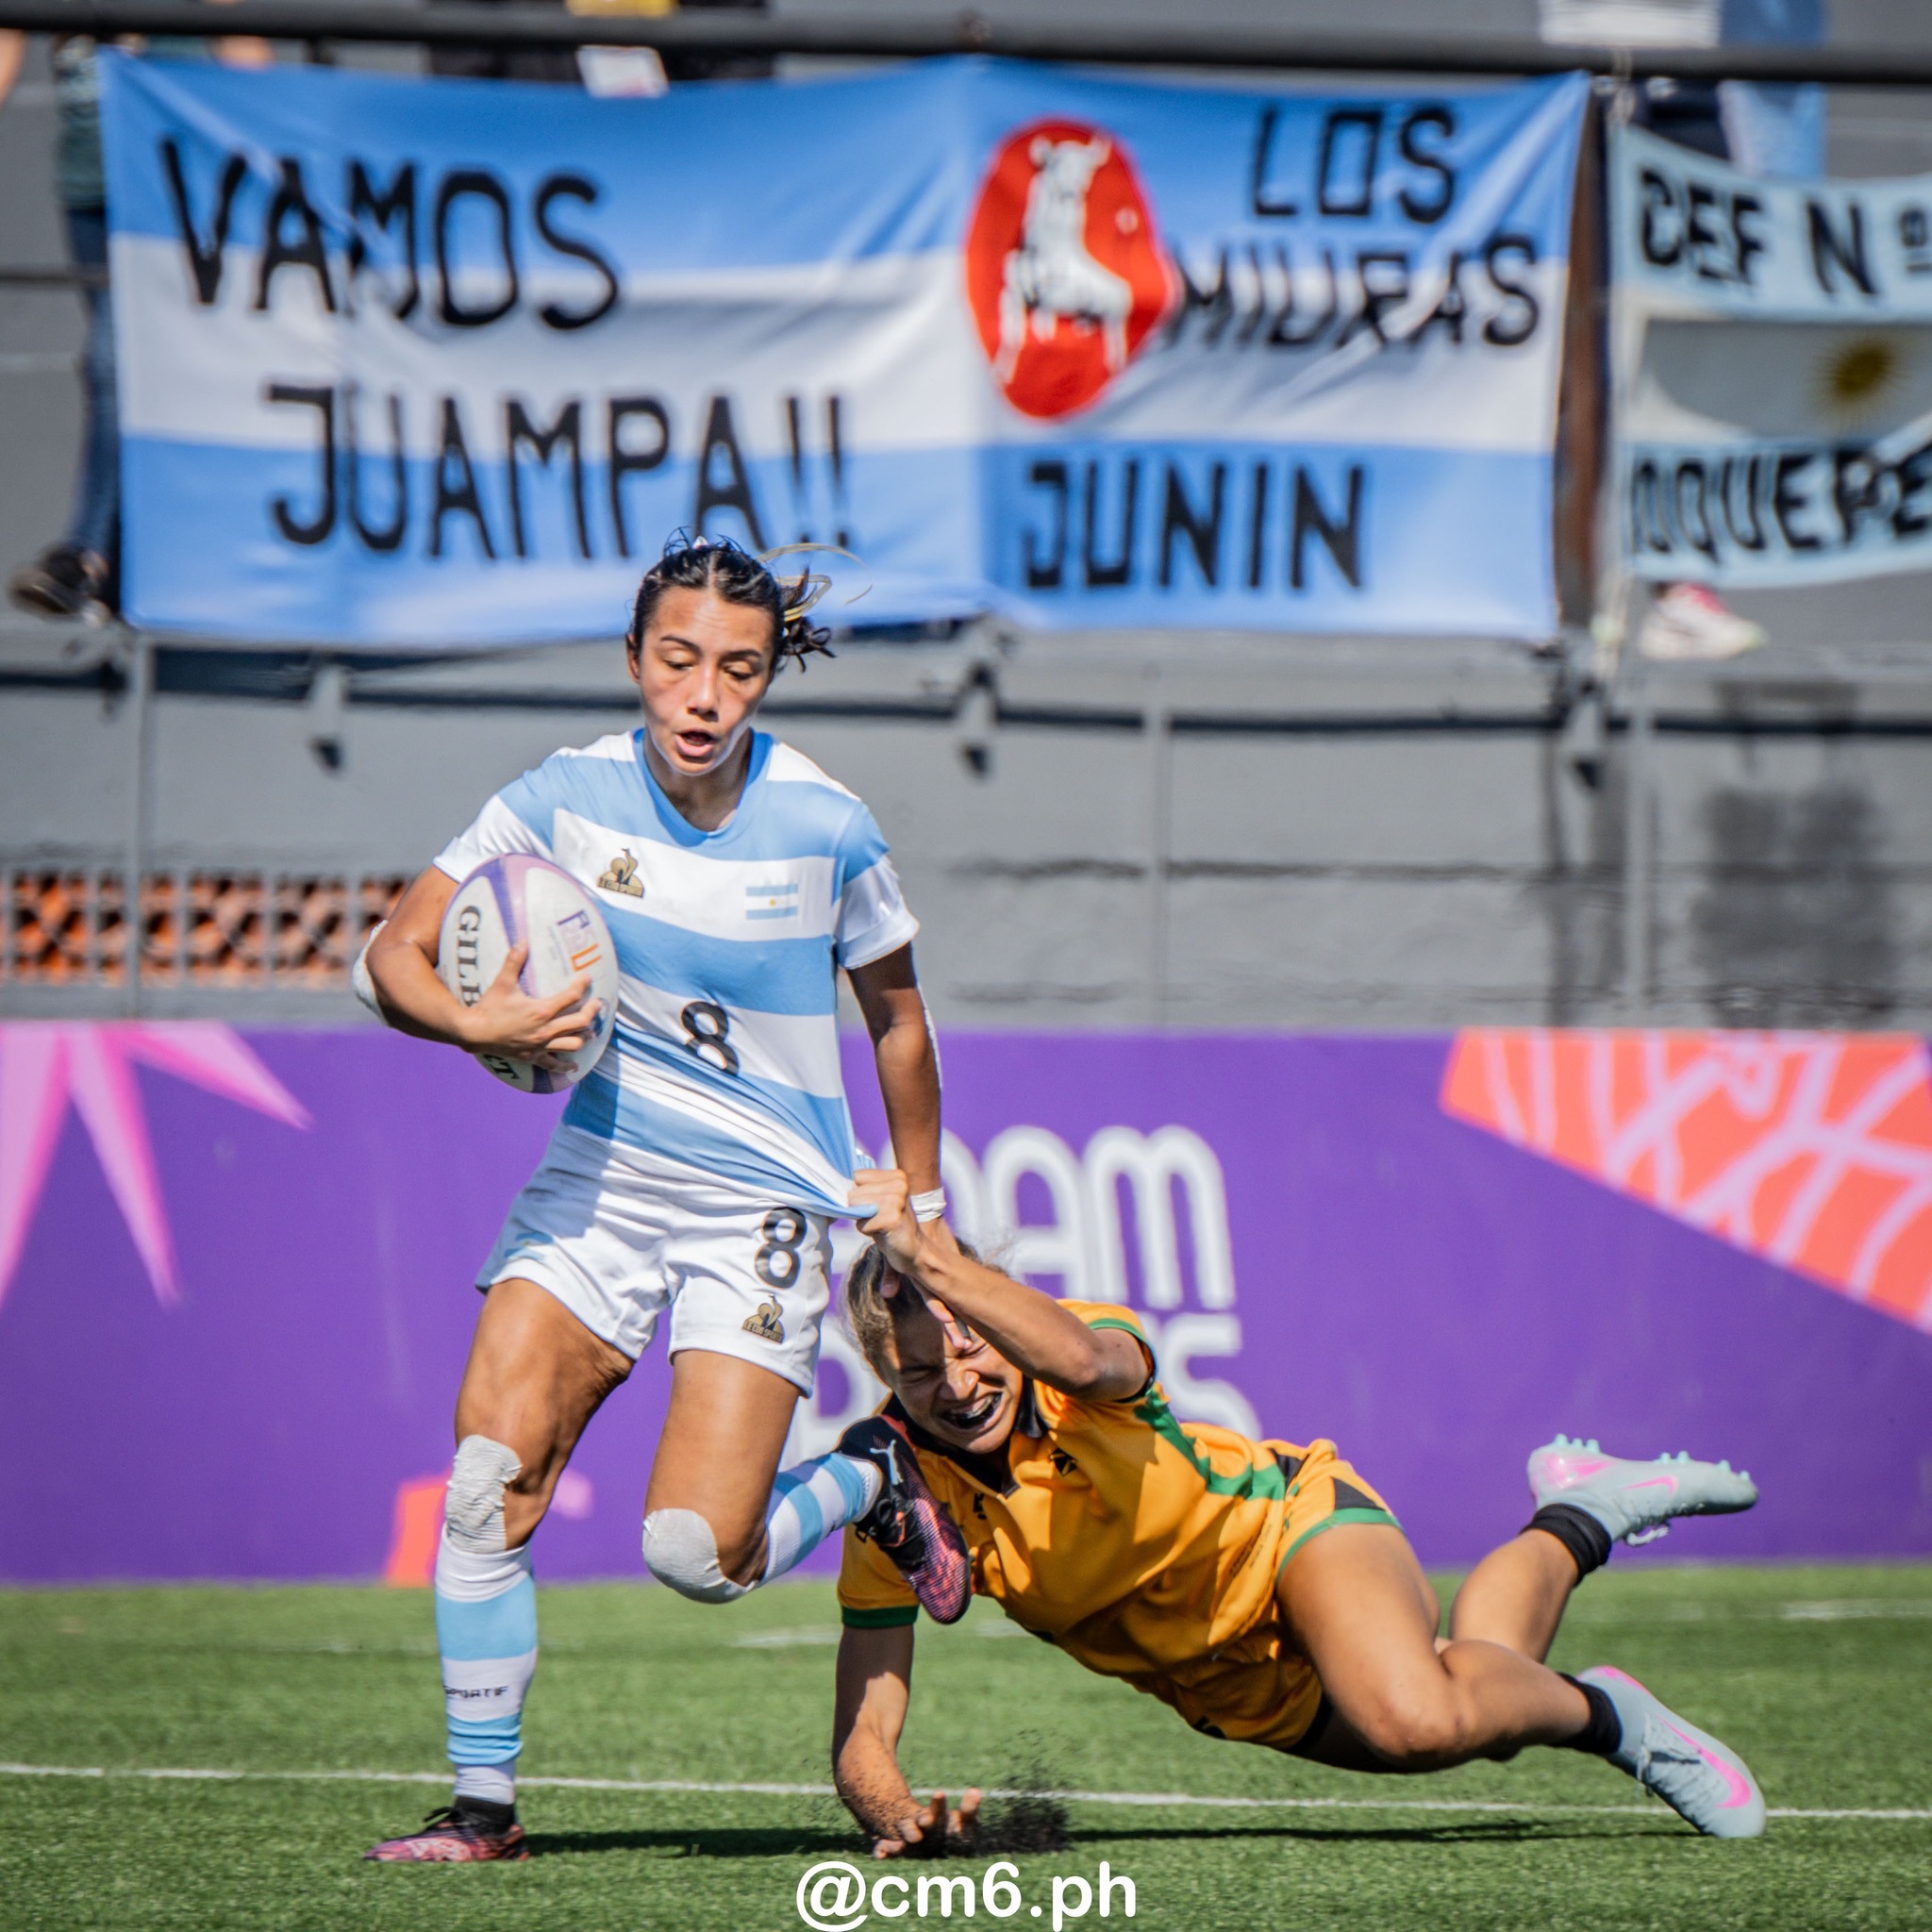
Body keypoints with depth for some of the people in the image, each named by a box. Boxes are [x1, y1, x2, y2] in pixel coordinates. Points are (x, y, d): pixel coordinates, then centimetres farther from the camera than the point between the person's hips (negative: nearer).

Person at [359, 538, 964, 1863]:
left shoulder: (826, 829, -11)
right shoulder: (568, 796, -8)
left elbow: (898, 1020, 5)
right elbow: (398, 952, -3)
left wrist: (923, 1219, 11)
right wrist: (479, 1024, -24)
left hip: (765, 1205, -3)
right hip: (602, 1174, 3)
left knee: (695, 1554, -14)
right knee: (490, 1478, -14)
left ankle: (869, 1483, 18)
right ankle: (484, 1802, -3)